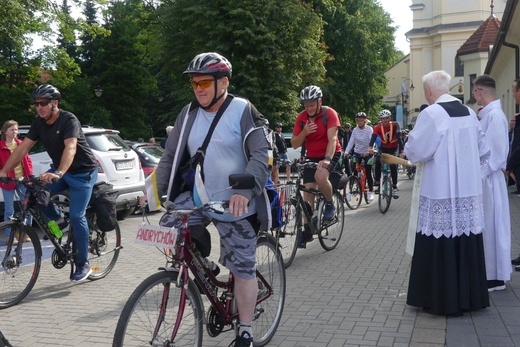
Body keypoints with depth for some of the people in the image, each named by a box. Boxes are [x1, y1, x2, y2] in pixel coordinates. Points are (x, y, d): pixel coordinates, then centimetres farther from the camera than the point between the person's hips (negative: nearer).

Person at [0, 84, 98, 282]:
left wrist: (59, 173, -55)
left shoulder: (68, 120, -23)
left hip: (82, 172, -6)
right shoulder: (39, 123, -2)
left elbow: (70, 148, -39)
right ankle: (59, 221, 9)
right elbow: (23, 148, -5)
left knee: (76, 216, -13)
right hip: (59, 171, 6)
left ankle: (83, 265, -1)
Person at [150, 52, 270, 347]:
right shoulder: (189, 114, 4)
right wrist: (156, 187, -5)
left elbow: (261, 155, -18)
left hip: (235, 206, -4)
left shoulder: (243, 110, -10)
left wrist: (245, 191, -33)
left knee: (243, 268, 2)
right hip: (197, 199, 5)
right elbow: (171, 155, 8)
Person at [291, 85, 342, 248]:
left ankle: (330, 204, -7)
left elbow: (332, 139, -26)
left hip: (331, 155, -4)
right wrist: (304, 132, -25)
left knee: (320, 176, -34)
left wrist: (327, 159, -40)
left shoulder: (329, 113, -17)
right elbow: (294, 144, -6)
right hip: (312, 157, 4)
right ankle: (307, 230, 5)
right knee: (308, 191, -3)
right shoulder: (301, 117, -6)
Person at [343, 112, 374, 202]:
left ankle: (371, 192, 8)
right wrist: (346, 152, -20)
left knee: (368, 173, -4)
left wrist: (369, 151, -38)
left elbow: (371, 140, -23)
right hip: (357, 153, 3)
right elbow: (351, 142, -7)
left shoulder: (369, 129, -12)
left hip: (367, 153, -3)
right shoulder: (355, 130, -1)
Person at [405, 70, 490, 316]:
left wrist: (409, 145, 9)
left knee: (441, 245, 2)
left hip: (441, 193, -7)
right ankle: (469, 297, 23)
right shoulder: (469, 113, 9)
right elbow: (483, 151, 15)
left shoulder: (431, 114, -12)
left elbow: (416, 151, -11)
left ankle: (443, 301, 9)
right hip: (469, 191, 7)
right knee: (467, 243, 13)